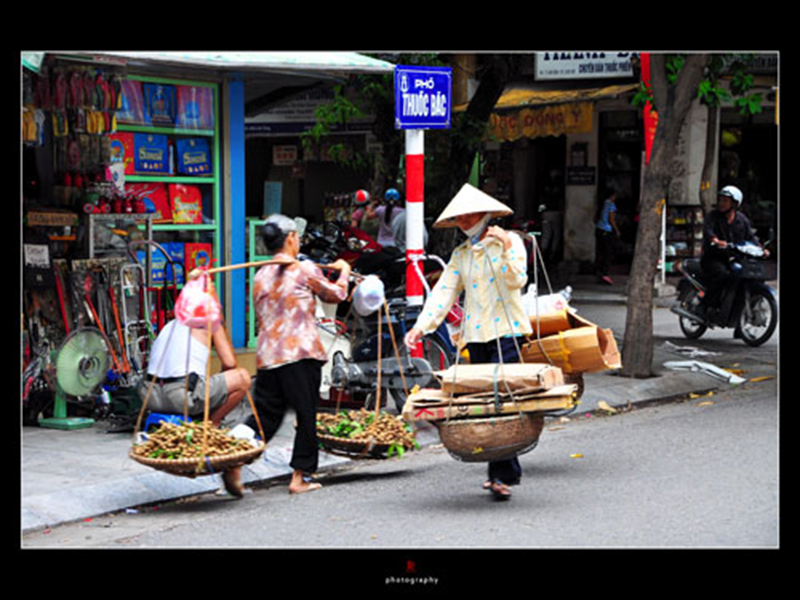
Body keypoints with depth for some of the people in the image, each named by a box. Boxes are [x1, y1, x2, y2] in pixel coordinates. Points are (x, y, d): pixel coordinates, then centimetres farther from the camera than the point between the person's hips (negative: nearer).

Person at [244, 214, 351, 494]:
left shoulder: (260, 276, 13)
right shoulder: (305, 269, -3)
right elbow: (336, 295, 10)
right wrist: (343, 271, 29)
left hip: (266, 355, 6)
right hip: (300, 353, -5)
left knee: (264, 415, 8)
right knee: (306, 415, 4)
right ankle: (300, 476, 6)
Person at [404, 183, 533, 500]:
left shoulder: (510, 241, 1)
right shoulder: (461, 253, 14)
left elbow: (517, 280, -12)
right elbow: (444, 291, 7)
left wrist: (506, 249, -26)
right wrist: (421, 326, -5)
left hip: (506, 331, -5)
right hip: (475, 334, 6)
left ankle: (503, 473, -15)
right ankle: (502, 471, 16)